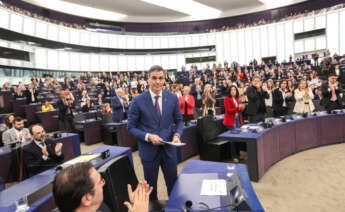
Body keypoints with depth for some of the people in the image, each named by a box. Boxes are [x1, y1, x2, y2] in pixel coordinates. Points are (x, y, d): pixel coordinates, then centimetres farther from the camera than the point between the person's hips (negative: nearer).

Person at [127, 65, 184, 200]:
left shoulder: (172, 98, -3)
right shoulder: (138, 101, -10)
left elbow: (179, 120, 8)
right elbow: (131, 128, -5)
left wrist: (177, 134, -11)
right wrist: (148, 136, -20)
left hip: (169, 148, 2)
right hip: (149, 150, -2)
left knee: (174, 184, 17)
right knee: (150, 187, 17)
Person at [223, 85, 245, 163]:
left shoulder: (238, 98, 12)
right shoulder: (227, 99, -6)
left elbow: (241, 110, 14)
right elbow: (228, 110, -14)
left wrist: (242, 108, -9)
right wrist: (238, 108, -24)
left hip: (238, 120, 5)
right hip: (230, 121, -5)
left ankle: (237, 154, 20)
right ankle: (234, 156, 7)